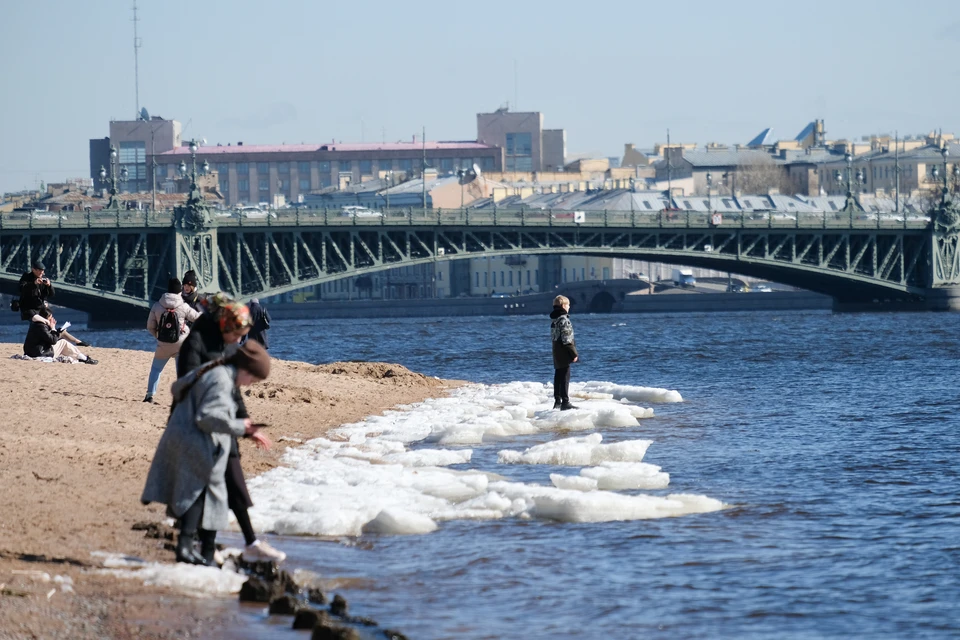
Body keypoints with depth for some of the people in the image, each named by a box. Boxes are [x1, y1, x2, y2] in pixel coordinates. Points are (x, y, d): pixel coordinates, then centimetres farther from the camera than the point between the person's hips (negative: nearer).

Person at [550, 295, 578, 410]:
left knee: (558, 377, 14)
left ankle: (557, 401, 19)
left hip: (557, 353, 9)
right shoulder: (563, 319, -16)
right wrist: (574, 353, -15)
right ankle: (565, 402, -9)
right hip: (564, 353, -9)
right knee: (565, 377, -7)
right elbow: (567, 338, -19)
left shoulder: (554, 319, 12)